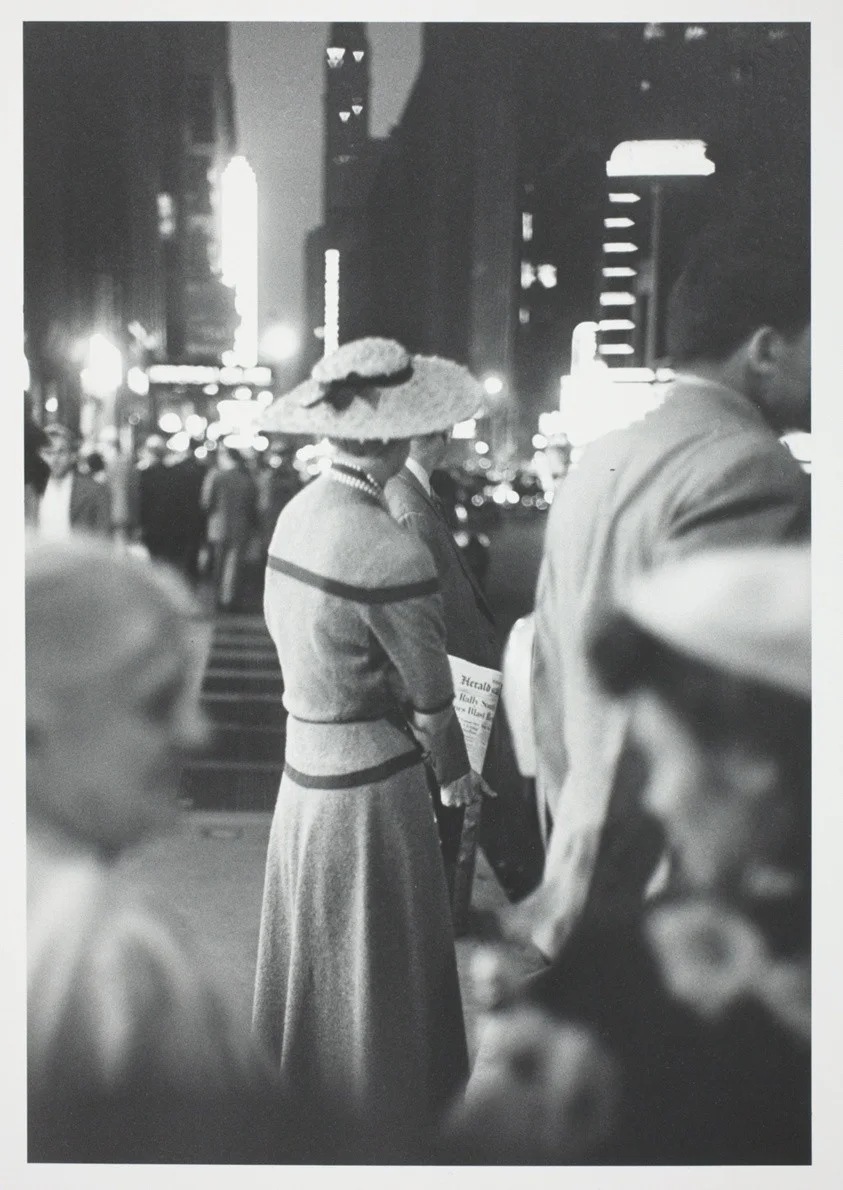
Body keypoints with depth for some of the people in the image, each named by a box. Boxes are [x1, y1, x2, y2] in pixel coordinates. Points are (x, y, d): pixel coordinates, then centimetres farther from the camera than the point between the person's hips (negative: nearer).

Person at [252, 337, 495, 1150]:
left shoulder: (297, 512, -2)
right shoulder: (391, 553, -25)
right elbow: (430, 695, -15)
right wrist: (454, 772, 2)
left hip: (303, 757, 8)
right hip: (369, 781, -8)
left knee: (312, 944, 24)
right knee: (377, 960, 11)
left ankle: (302, 1088, 43)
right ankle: (384, 1109, 29)